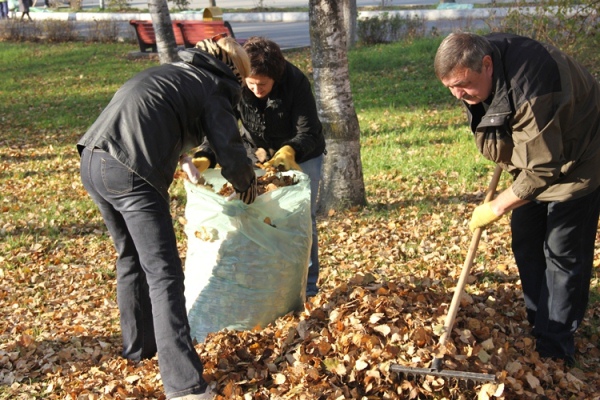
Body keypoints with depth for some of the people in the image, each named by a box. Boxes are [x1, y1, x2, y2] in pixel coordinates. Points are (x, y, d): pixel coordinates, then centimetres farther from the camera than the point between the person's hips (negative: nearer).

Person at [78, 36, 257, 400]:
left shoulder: (173, 71, 28)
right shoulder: (214, 87, 6)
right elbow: (230, 150, 0)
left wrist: (185, 160, 47)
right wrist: (247, 185, 19)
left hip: (92, 162, 8)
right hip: (131, 174, -8)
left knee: (131, 258, 24)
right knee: (163, 274, -5)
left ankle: (139, 345, 37)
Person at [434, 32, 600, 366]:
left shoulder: (529, 90, -40)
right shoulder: (479, 63, -12)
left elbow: (544, 168, -34)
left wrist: (496, 207, -25)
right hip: (536, 157, 9)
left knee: (563, 254, -4)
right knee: (526, 242, 11)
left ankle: (554, 350, 7)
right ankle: (538, 326, 26)